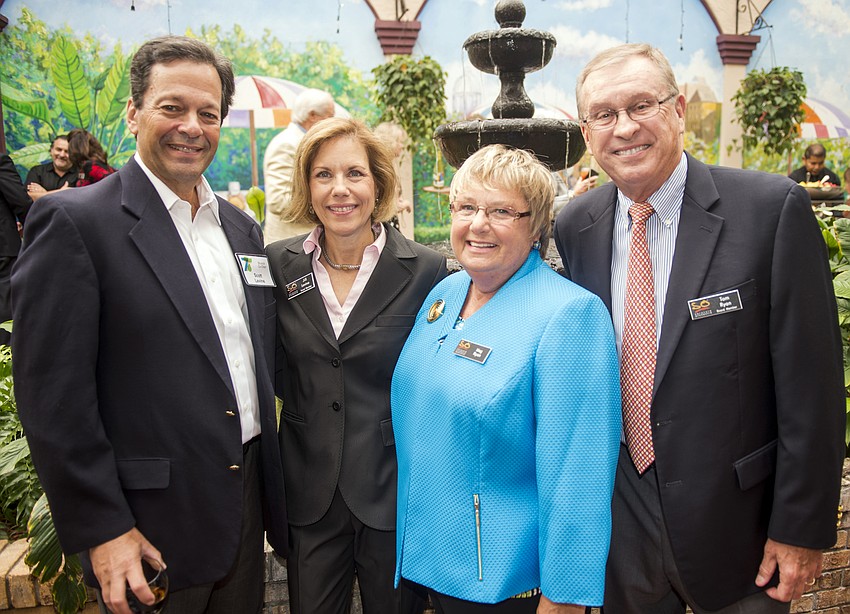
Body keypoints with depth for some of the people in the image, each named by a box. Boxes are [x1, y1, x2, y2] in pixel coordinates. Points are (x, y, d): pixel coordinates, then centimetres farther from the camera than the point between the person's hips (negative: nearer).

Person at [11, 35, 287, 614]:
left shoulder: (242, 228, 7)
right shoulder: (74, 220, -12)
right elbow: (53, 394, -15)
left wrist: (268, 479, 11)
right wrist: (102, 530, -14)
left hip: (245, 501, 6)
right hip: (152, 526, -6)